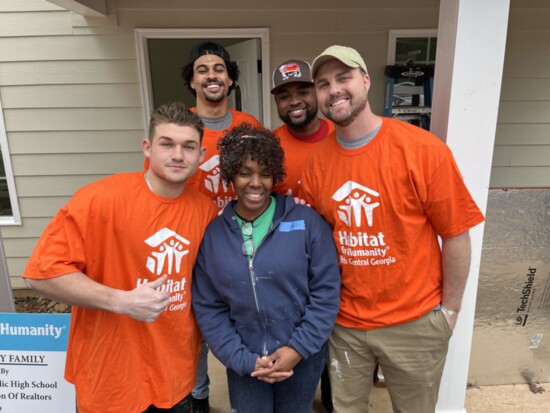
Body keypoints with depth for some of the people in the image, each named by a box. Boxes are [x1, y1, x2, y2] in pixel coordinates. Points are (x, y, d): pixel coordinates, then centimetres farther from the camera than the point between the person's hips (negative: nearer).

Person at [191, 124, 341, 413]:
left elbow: (326, 291, -8)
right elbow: (208, 308, -3)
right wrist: (243, 359, -8)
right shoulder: (212, 234, -6)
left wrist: (299, 348, -12)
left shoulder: (307, 222, -10)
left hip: (302, 359, 0)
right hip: (244, 364, 1)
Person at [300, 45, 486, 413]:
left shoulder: (423, 149, -17)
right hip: (344, 321, 3)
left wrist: (450, 309, -5)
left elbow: (456, 235, -10)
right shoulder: (317, 161, -5)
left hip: (414, 322, -2)